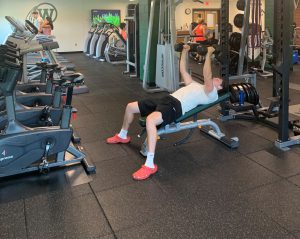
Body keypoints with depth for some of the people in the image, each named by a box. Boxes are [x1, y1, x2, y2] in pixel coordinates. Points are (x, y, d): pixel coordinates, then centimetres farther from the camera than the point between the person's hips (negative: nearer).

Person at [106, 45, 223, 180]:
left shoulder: (211, 94, 5)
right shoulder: (196, 85, 32)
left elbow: (207, 76, -11)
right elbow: (183, 70, 37)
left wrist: (208, 55, -11)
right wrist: (184, 52, 36)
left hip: (176, 106, -9)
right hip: (167, 99, 9)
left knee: (150, 120, -40)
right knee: (130, 107, 11)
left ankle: (150, 165, -37)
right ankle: (122, 136, 34)